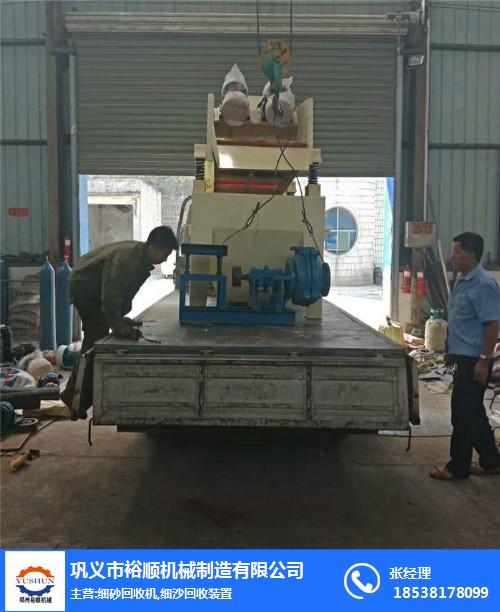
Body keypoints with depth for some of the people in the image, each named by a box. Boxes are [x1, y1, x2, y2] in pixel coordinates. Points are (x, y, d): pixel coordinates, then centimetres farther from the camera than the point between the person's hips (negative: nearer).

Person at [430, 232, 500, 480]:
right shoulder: (461, 281, 11)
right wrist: (451, 351, 22)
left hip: (474, 360, -10)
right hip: (463, 357, 10)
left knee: (463, 413, -1)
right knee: (473, 412, 16)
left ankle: (458, 466, 12)